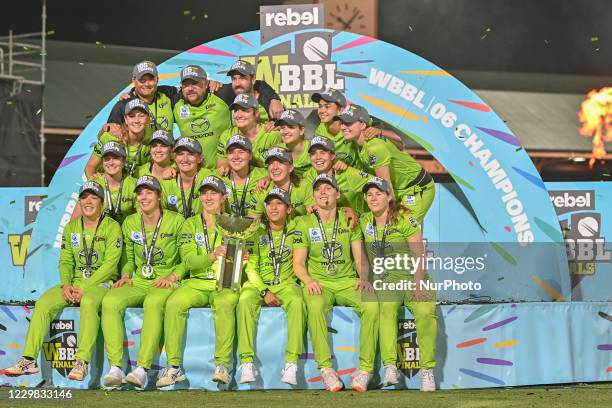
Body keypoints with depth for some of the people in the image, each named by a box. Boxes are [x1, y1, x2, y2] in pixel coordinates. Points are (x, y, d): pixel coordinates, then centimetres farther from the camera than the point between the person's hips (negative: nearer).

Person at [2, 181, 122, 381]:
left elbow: (110, 264, -11)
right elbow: (65, 261, 12)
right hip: (75, 283, 5)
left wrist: (84, 289, -18)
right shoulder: (71, 228, 14)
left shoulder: (112, 227, -3)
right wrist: (66, 284, -9)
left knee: (89, 302, -38)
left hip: (102, 282, -5)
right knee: (43, 303, -19)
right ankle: (29, 360, -21)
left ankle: (82, 363, -41)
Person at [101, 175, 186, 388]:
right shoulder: (130, 223, 14)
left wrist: (172, 277, -12)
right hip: (138, 282, 4)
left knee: (153, 303, -40)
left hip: (165, 283, -4)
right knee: (110, 301, -29)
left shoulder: (176, 221, 2)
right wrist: (125, 275, 4)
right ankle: (115, 368, -37)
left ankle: (142, 369, -46)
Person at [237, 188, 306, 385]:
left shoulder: (295, 229, 10)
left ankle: (291, 365, -39)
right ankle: (247, 363, -36)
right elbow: (250, 267, 3)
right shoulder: (257, 232, 8)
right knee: (245, 301, -33)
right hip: (258, 284, 0)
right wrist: (264, 292, -11)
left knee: (297, 302, -34)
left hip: (286, 283, 0)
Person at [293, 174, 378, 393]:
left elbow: (360, 257, 8)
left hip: (348, 282, 2)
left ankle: (365, 368, -26)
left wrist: (363, 277, -13)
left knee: (371, 303, -30)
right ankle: (325, 367, -35)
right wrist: (308, 281, -17)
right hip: (319, 283, -1)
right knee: (315, 305, -38)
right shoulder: (305, 224, 9)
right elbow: (298, 263, 4)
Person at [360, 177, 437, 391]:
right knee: (386, 307, -32)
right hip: (385, 281, 2)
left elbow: (419, 256, -7)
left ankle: (427, 370, -25)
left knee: (425, 311, -31)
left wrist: (418, 284, -18)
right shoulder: (364, 222, 10)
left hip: (413, 278, -2)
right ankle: (390, 366, -38)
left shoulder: (404, 219, -2)